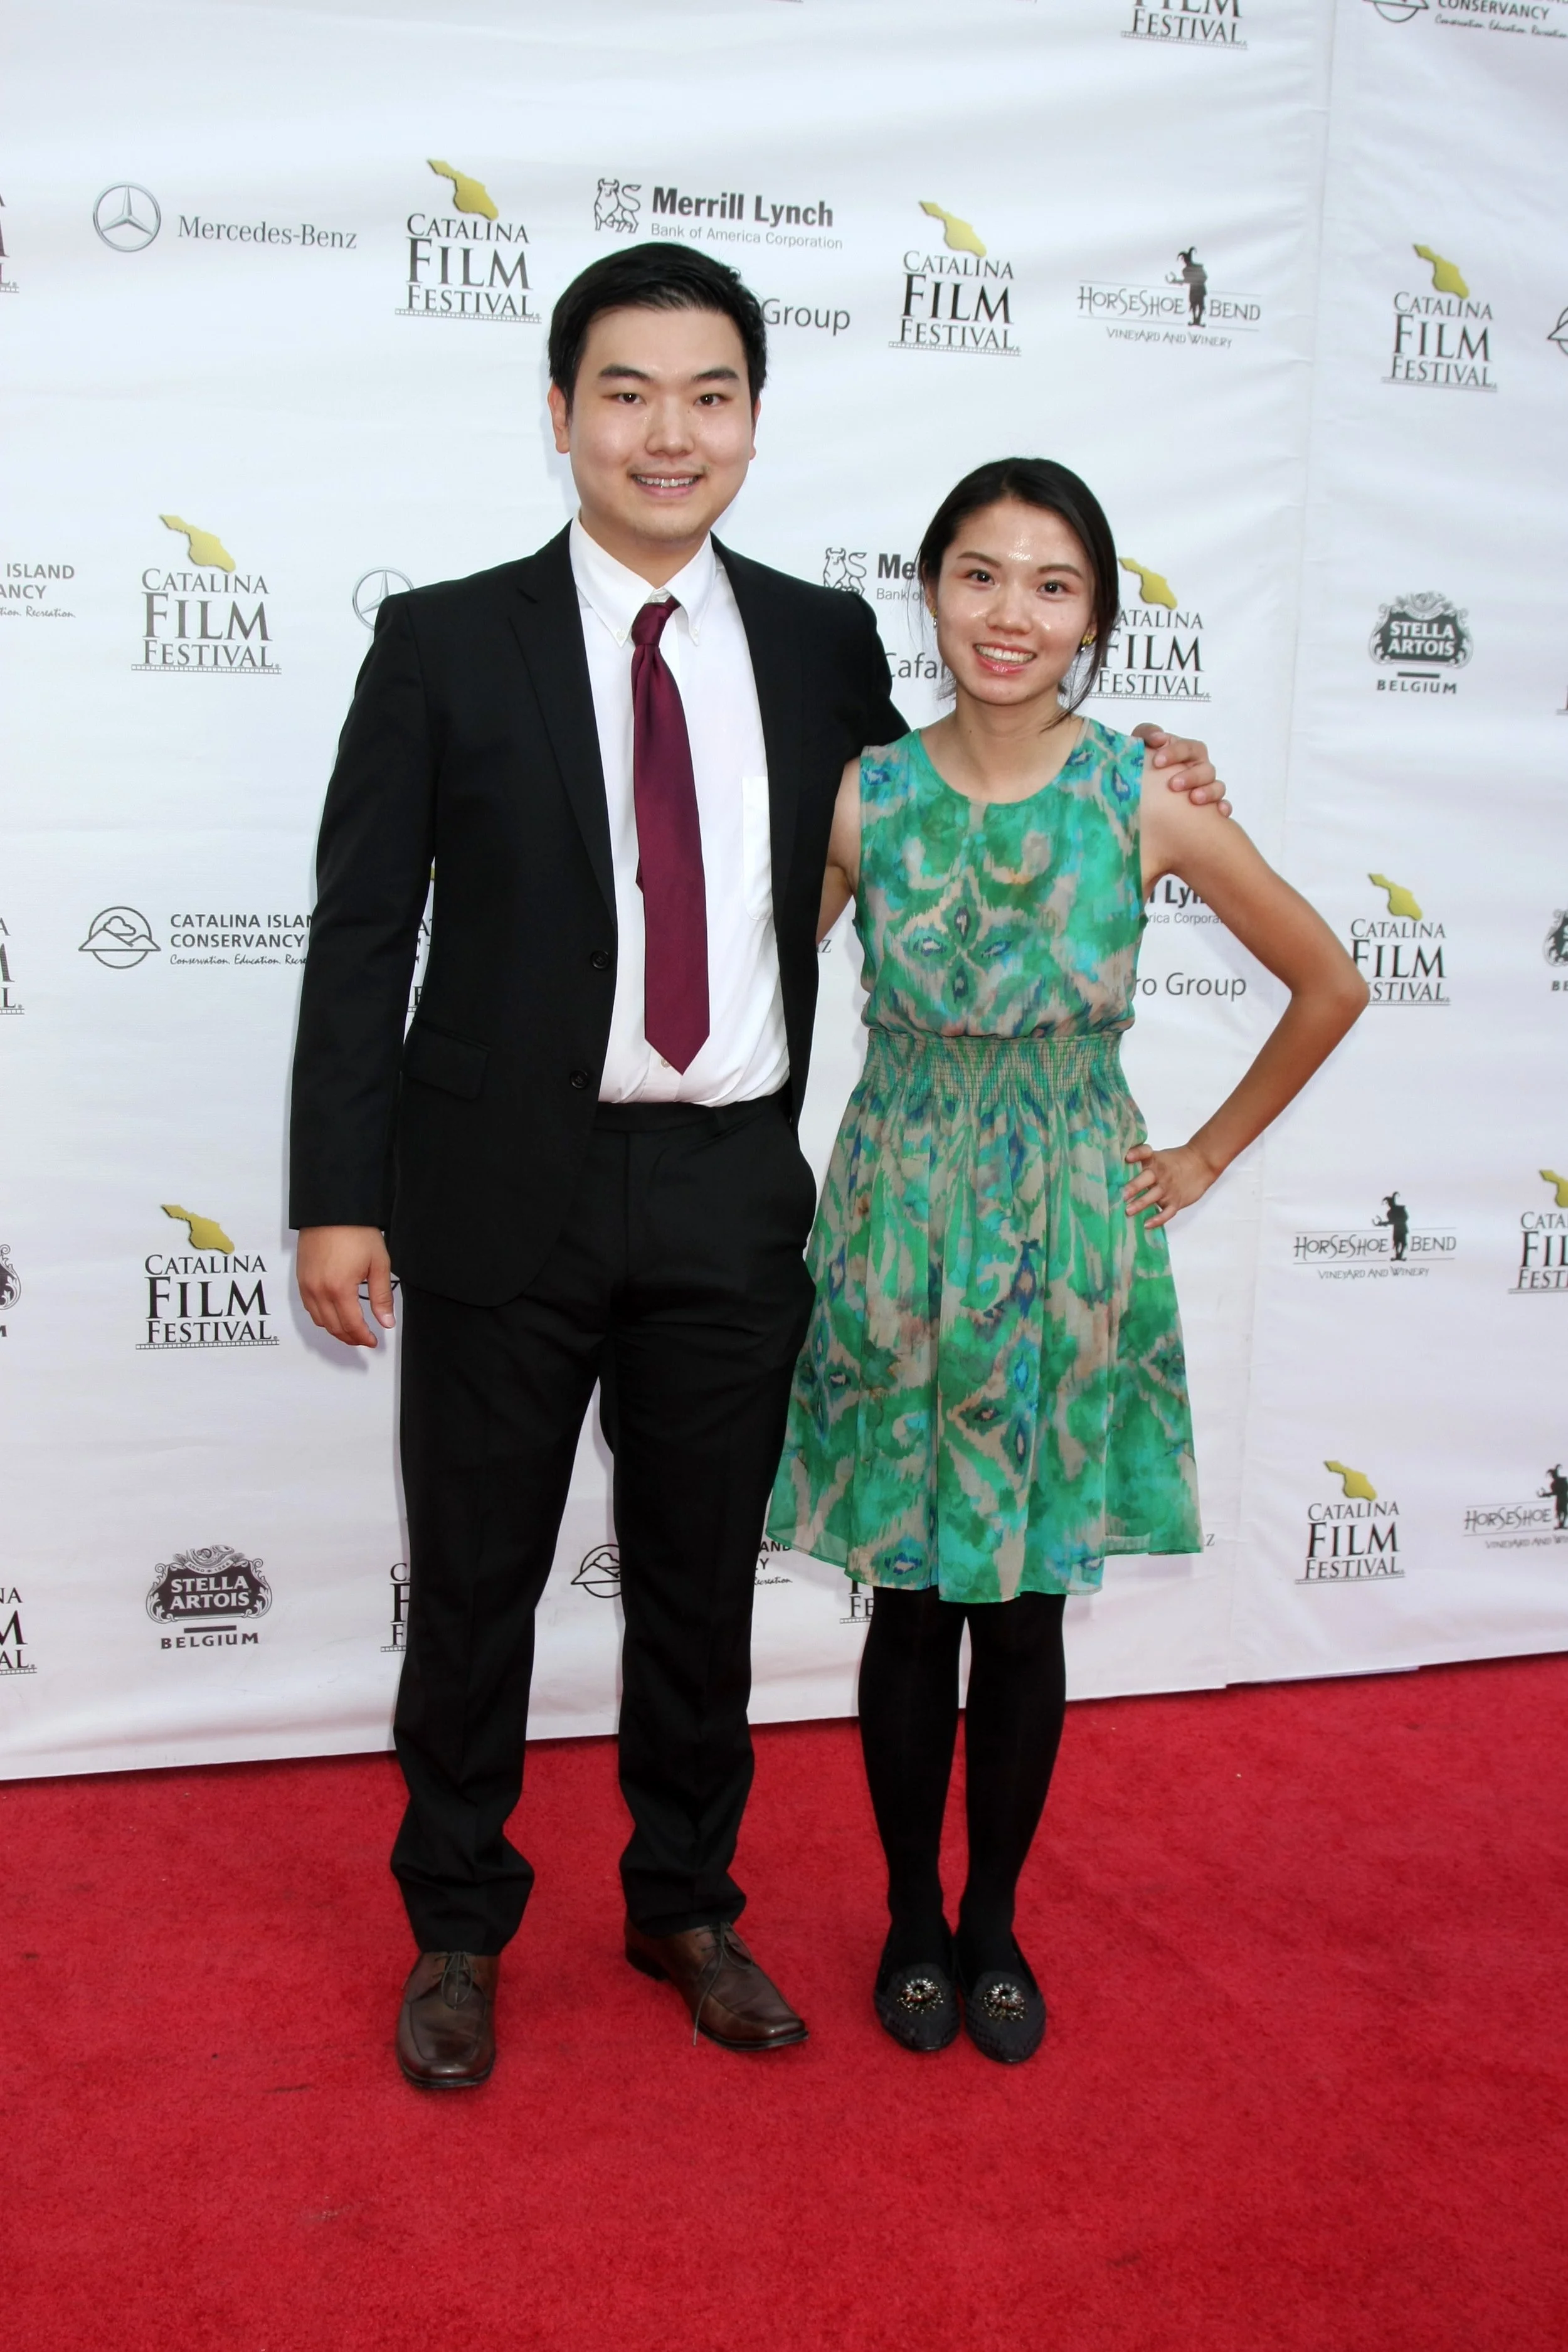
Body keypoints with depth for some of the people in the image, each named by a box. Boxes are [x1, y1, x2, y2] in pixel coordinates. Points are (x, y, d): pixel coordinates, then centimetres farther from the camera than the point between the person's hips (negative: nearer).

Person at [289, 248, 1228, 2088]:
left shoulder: (821, 643, 6)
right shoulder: (445, 644, -3)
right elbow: (360, 936, -4)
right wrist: (338, 1199, -8)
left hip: (733, 1197, 3)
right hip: (508, 1193, -2)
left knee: (703, 1585, 16)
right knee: (474, 1584, 11)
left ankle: (686, 1906, 37)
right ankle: (457, 1931, 32)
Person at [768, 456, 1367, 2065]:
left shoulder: (1148, 804, -7)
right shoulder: (861, 798, -6)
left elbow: (1329, 984, 4)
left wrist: (1209, 1154, 6)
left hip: (1071, 1239, 0)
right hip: (900, 1233, 0)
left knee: (1026, 1605, 10)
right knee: (913, 1603, 9)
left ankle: (994, 1922, 30)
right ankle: (911, 1919, 30)